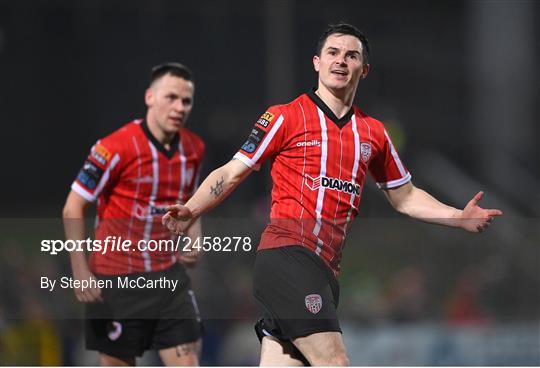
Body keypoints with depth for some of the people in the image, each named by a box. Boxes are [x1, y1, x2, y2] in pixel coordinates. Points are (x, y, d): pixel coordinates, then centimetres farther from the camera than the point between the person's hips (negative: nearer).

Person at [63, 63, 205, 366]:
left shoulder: (194, 148, 4)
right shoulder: (115, 148, -15)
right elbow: (73, 209, -10)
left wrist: (194, 241, 4)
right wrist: (81, 273, -15)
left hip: (169, 273, 5)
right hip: (116, 281, -5)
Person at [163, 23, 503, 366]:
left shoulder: (374, 132, 18)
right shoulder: (285, 117, 3)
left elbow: (405, 197, 27)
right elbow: (231, 173, 4)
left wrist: (460, 218, 14)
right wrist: (190, 212, -11)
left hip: (325, 271, 6)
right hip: (287, 256, -6)